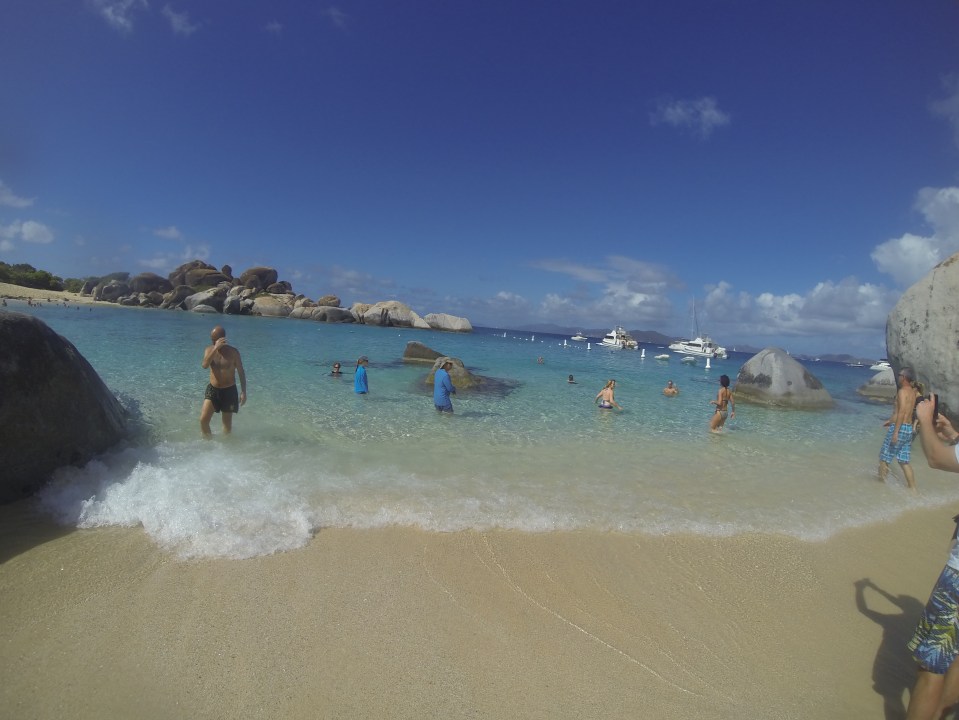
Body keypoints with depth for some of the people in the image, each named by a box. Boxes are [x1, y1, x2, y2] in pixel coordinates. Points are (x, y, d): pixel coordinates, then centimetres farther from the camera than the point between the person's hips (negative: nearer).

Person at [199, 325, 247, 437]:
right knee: (203, 420, -9)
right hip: (213, 389, 2)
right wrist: (215, 348, -29)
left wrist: (243, 392, -5)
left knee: (227, 424, 8)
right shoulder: (209, 350, -2)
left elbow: (241, 372, -2)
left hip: (229, 391, -2)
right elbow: (204, 365, -21)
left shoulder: (233, 352, -7)